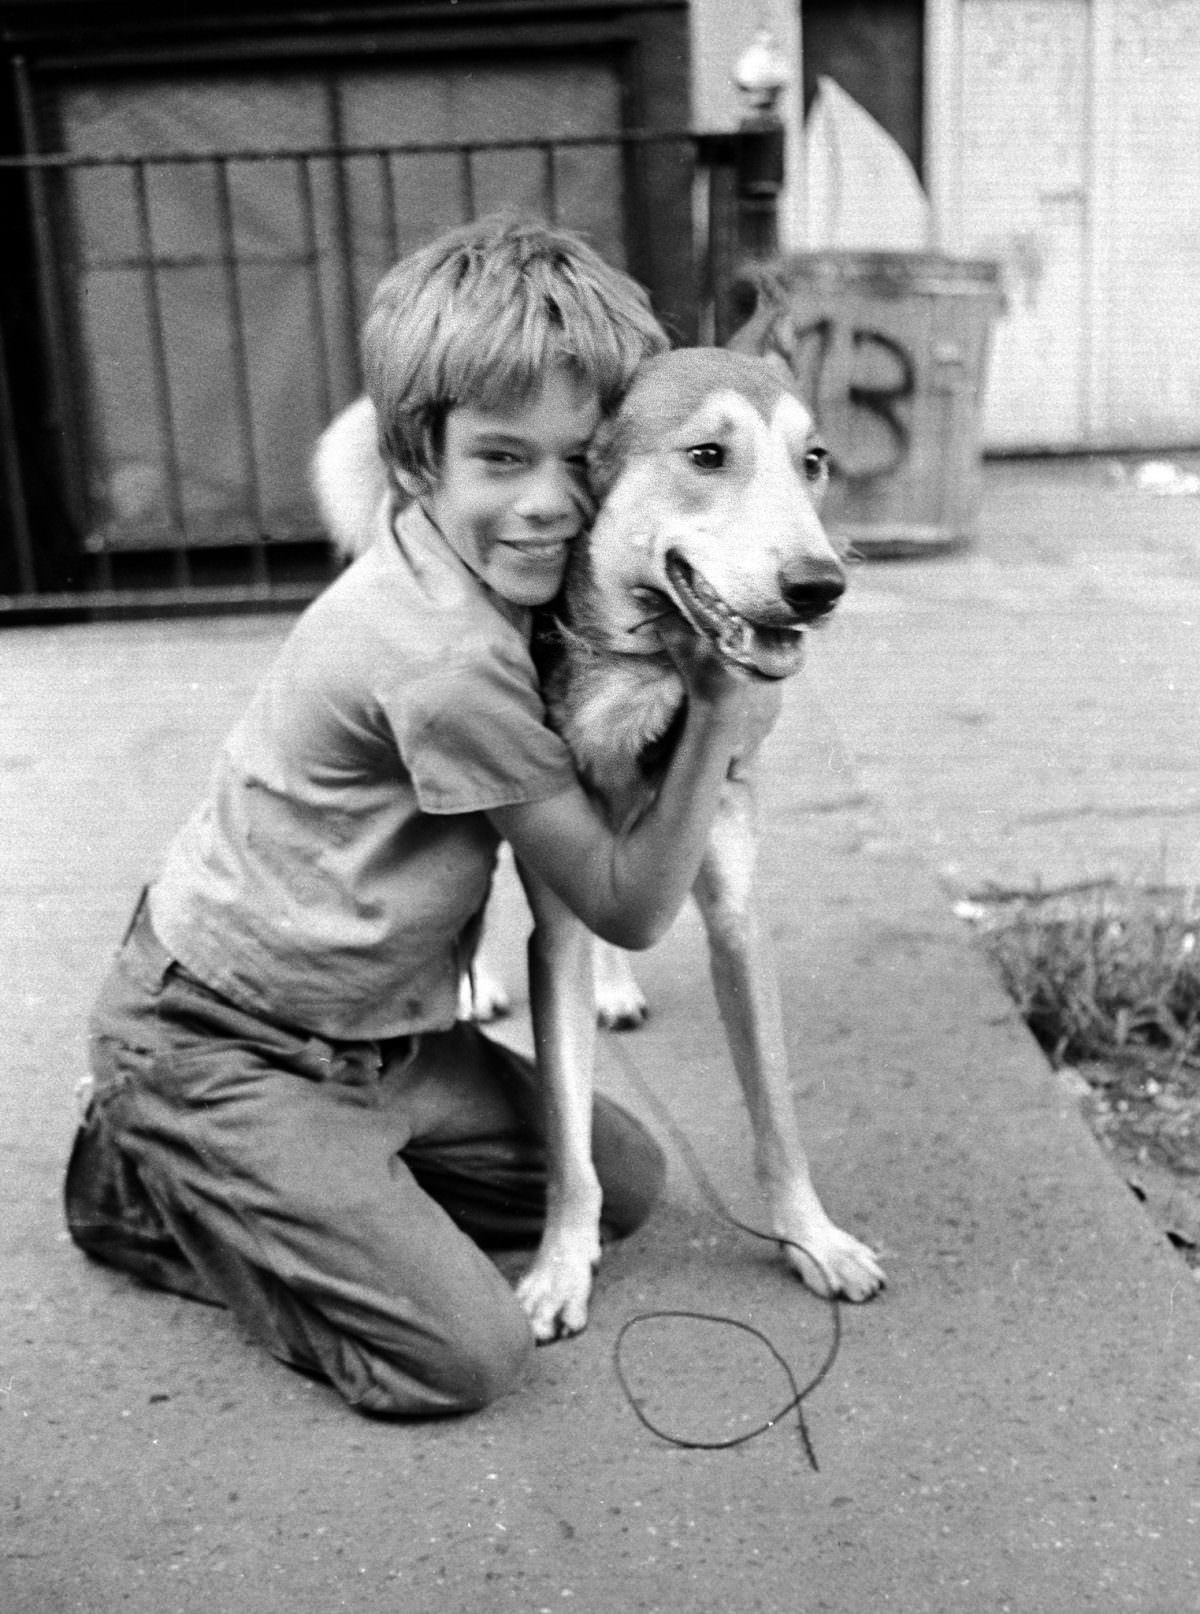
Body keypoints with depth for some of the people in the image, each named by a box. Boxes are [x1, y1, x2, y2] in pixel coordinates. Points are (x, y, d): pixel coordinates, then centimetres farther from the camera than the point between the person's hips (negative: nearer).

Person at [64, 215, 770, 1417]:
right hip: (209, 1047, -9)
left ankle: (232, 1186, 16)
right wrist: (718, 712, -26)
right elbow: (629, 909, -19)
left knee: (624, 1183, 10)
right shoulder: (452, 660, -29)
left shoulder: (466, 574, -2)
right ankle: (148, 1192, 5)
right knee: (466, 1356, -15)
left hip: (371, 1034, 9)